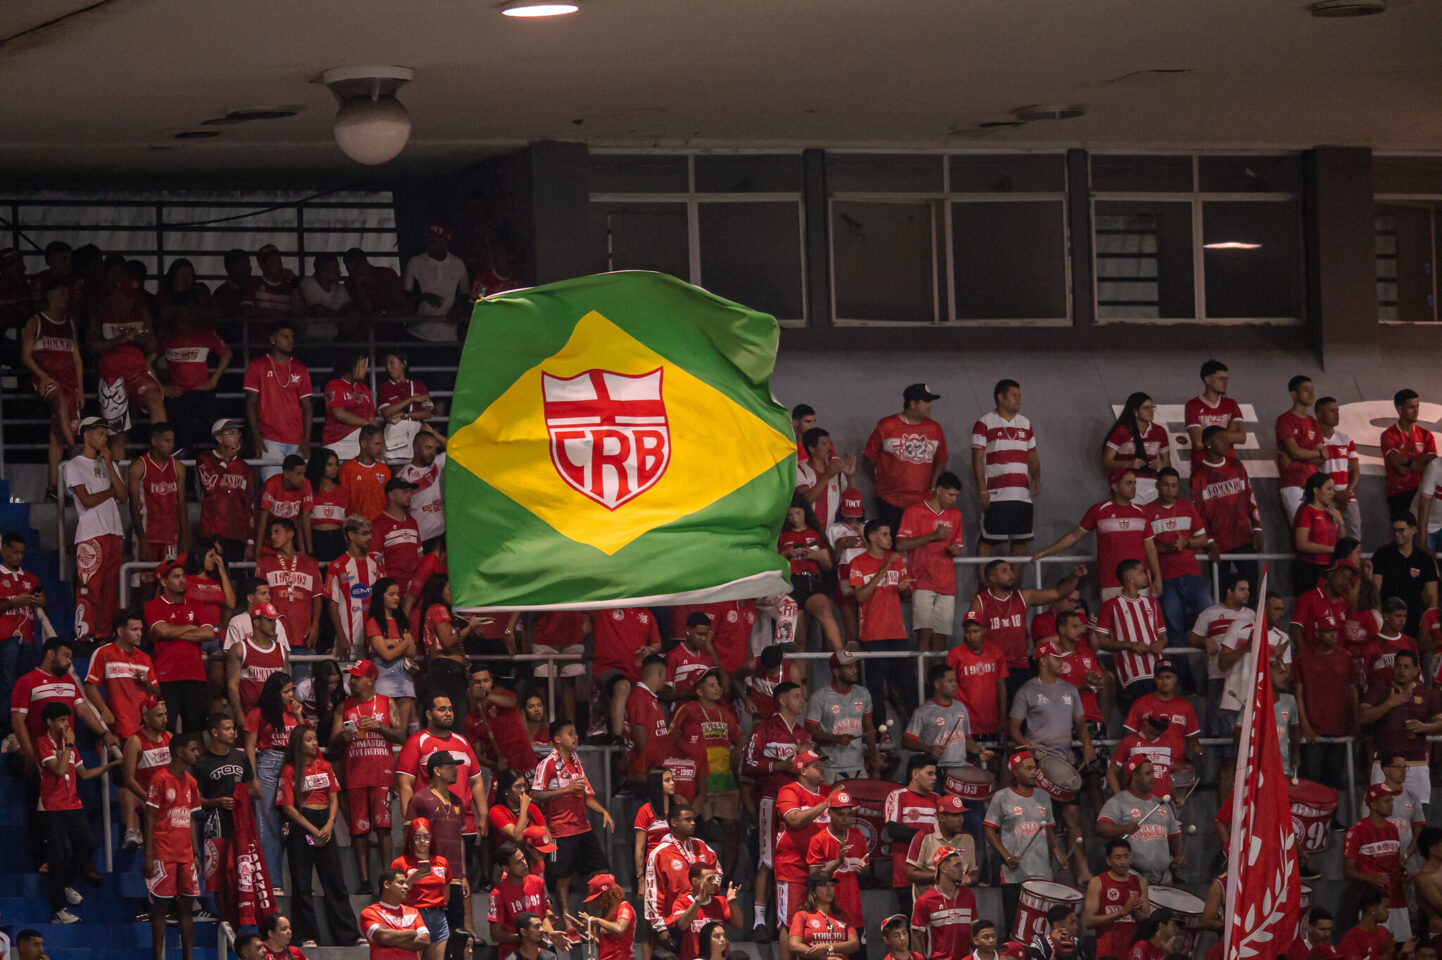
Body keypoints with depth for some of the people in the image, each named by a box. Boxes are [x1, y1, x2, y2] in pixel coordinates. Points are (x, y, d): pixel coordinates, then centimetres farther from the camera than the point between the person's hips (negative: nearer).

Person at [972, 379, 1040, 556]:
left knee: (1020, 541, 8)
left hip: (1022, 494, 6)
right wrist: (982, 490, -14)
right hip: (995, 495, -6)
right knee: (987, 541, -6)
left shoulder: (1025, 424, 17)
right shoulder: (985, 423, -1)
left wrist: (1036, 478, 0)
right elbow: (977, 459, -6)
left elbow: (1032, 457, 19)